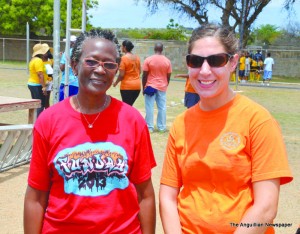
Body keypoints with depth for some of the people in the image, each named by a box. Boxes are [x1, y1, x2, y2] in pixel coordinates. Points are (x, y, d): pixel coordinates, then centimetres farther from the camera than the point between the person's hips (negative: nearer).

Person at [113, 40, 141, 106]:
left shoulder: (124, 58, -12)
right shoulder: (137, 57, 7)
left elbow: (121, 74, -13)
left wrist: (116, 82, 2)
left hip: (127, 86, -6)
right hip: (137, 85, 6)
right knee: (130, 105, 16)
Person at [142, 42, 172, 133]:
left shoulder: (148, 60, -7)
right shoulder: (167, 61, 0)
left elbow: (144, 75, -7)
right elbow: (168, 76, 4)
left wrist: (144, 88, 2)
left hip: (150, 87, -2)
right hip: (162, 87, 2)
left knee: (149, 107, 3)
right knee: (162, 108, 8)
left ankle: (150, 127, 4)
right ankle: (162, 127, 11)